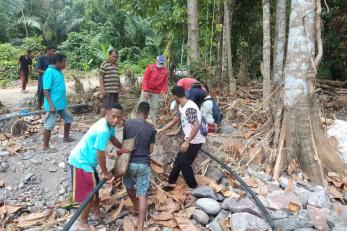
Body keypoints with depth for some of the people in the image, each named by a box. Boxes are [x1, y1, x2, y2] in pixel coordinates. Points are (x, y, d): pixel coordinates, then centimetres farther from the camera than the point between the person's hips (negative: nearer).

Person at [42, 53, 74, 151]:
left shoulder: (58, 72, 10)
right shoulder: (49, 72, -17)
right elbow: (46, 90, -20)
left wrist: (64, 101, 21)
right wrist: (51, 105, -24)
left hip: (61, 103, 10)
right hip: (53, 104, -10)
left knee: (68, 118, 20)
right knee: (49, 124, 0)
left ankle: (66, 137, 37)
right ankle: (46, 146, 11)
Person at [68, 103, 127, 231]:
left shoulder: (109, 124, -5)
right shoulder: (103, 130, -34)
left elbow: (112, 138, 18)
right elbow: (100, 155, -25)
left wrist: (123, 148, 7)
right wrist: (105, 172, -12)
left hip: (86, 159, 10)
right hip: (81, 162, -10)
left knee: (95, 185, 26)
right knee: (90, 193, 2)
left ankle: (96, 209, 50)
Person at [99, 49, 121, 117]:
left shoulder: (116, 65, 19)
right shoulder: (104, 64, -3)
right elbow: (100, 77, -8)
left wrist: (119, 87, 22)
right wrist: (102, 89, -15)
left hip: (116, 90, 7)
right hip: (107, 90, -7)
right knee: (105, 106, -6)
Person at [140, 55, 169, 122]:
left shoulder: (165, 70, 0)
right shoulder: (150, 67, -7)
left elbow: (165, 82, 2)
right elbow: (145, 79, -9)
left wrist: (164, 92, -8)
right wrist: (145, 90, -16)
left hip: (156, 92, 2)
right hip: (147, 90, -2)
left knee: (154, 107, 6)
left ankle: (153, 120, 15)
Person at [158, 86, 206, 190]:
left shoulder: (189, 108, -25)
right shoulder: (181, 106, 7)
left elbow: (196, 126, -31)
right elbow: (174, 121, 17)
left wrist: (186, 142, -29)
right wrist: (160, 130, 18)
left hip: (195, 141, -9)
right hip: (189, 140, 9)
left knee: (184, 163, 3)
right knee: (178, 161, 16)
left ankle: (193, 187, 22)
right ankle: (171, 183, 30)